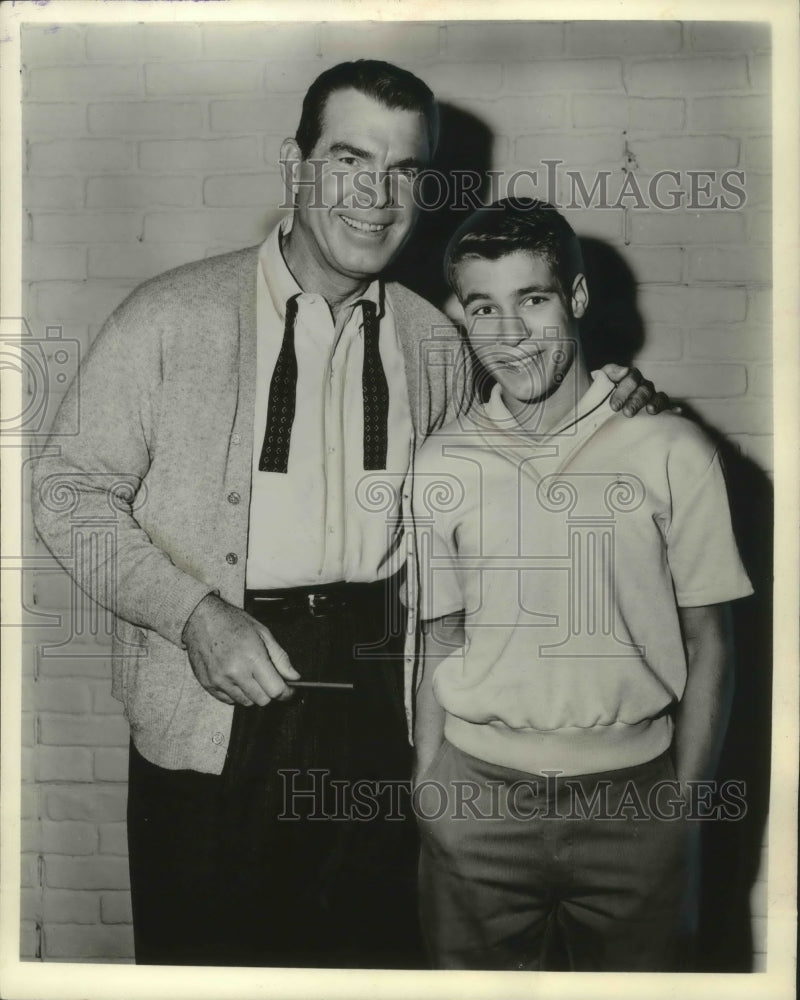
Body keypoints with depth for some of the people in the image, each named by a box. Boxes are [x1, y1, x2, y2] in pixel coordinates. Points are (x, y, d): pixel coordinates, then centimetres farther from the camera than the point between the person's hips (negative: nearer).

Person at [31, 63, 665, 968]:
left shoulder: (431, 341, 7)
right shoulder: (172, 317, -6)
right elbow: (71, 489, -4)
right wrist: (195, 617, -16)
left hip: (377, 706, 4)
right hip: (213, 706, -3)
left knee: (373, 944, 17)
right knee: (205, 949, 11)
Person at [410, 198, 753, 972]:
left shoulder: (671, 451, -5)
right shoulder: (440, 465, 1)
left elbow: (707, 640, 1)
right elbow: (439, 645, 6)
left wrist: (684, 801, -1)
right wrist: (427, 796, 2)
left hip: (631, 792, -1)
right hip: (477, 793, 2)